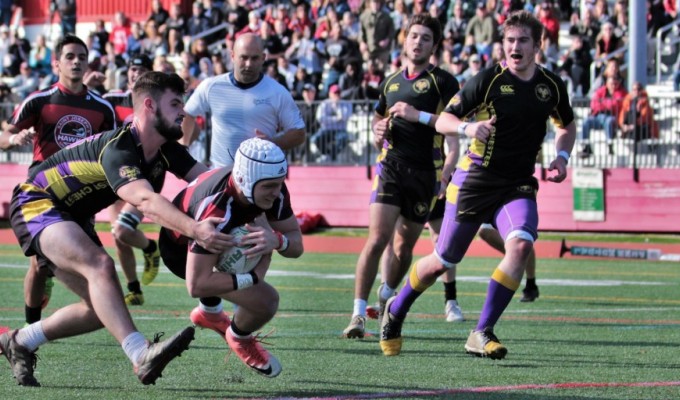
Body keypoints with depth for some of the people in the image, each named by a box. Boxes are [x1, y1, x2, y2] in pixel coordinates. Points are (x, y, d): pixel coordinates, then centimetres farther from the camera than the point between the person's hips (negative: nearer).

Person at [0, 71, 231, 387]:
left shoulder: (166, 150, -3)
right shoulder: (117, 149, -30)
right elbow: (145, 200, -46)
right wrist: (194, 230, -58)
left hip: (72, 218, 10)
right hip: (36, 204, -10)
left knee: (102, 308, 4)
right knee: (100, 266, -32)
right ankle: (141, 357, -46)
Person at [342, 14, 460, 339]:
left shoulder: (442, 82, 1)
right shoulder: (390, 83, 16)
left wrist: (419, 116, -18)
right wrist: (379, 132, 8)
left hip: (424, 173, -2)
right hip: (391, 166, 2)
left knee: (404, 247, 8)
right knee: (377, 239, -14)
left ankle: (387, 296, 35)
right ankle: (358, 315, -14)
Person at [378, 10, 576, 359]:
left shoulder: (551, 86, 3)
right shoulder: (488, 79, -10)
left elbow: (567, 125, 23)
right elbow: (442, 120, -7)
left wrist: (561, 156, 4)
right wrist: (468, 127, -29)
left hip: (518, 185, 3)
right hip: (475, 179, -3)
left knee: (520, 245, -26)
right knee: (442, 262, 5)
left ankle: (482, 334, -17)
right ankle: (396, 311, 35)